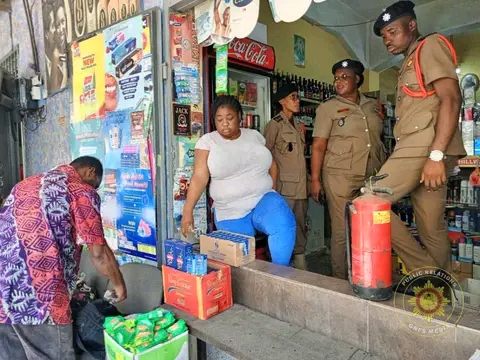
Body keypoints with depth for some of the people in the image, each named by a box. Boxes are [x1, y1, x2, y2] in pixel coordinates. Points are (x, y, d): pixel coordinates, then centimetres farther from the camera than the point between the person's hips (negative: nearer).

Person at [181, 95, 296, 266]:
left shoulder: (255, 136, 8)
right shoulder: (207, 141, -3)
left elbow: (271, 164, 17)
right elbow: (199, 178, -11)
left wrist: (269, 190, 5)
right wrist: (188, 210, -20)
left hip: (263, 200, 2)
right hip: (230, 212, -1)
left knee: (284, 224, -27)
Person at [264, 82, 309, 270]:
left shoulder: (298, 125, 18)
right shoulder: (275, 124, -5)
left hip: (301, 186, 8)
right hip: (284, 186, -7)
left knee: (301, 228, 13)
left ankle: (301, 267, 24)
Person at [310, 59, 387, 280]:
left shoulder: (373, 105, 14)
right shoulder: (328, 108, 1)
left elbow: (379, 140, 20)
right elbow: (318, 145, -5)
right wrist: (315, 179, -11)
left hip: (373, 177, 5)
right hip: (341, 176, -4)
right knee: (343, 231, 0)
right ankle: (341, 280, 14)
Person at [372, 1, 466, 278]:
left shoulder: (430, 46, 1)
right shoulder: (410, 63, 26)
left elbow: (451, 99, -13)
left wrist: (435, 155, -22)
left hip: (426, 147, -9)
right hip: (417, 150, 9)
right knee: (432, 231, 8)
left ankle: (427, 275, -4)